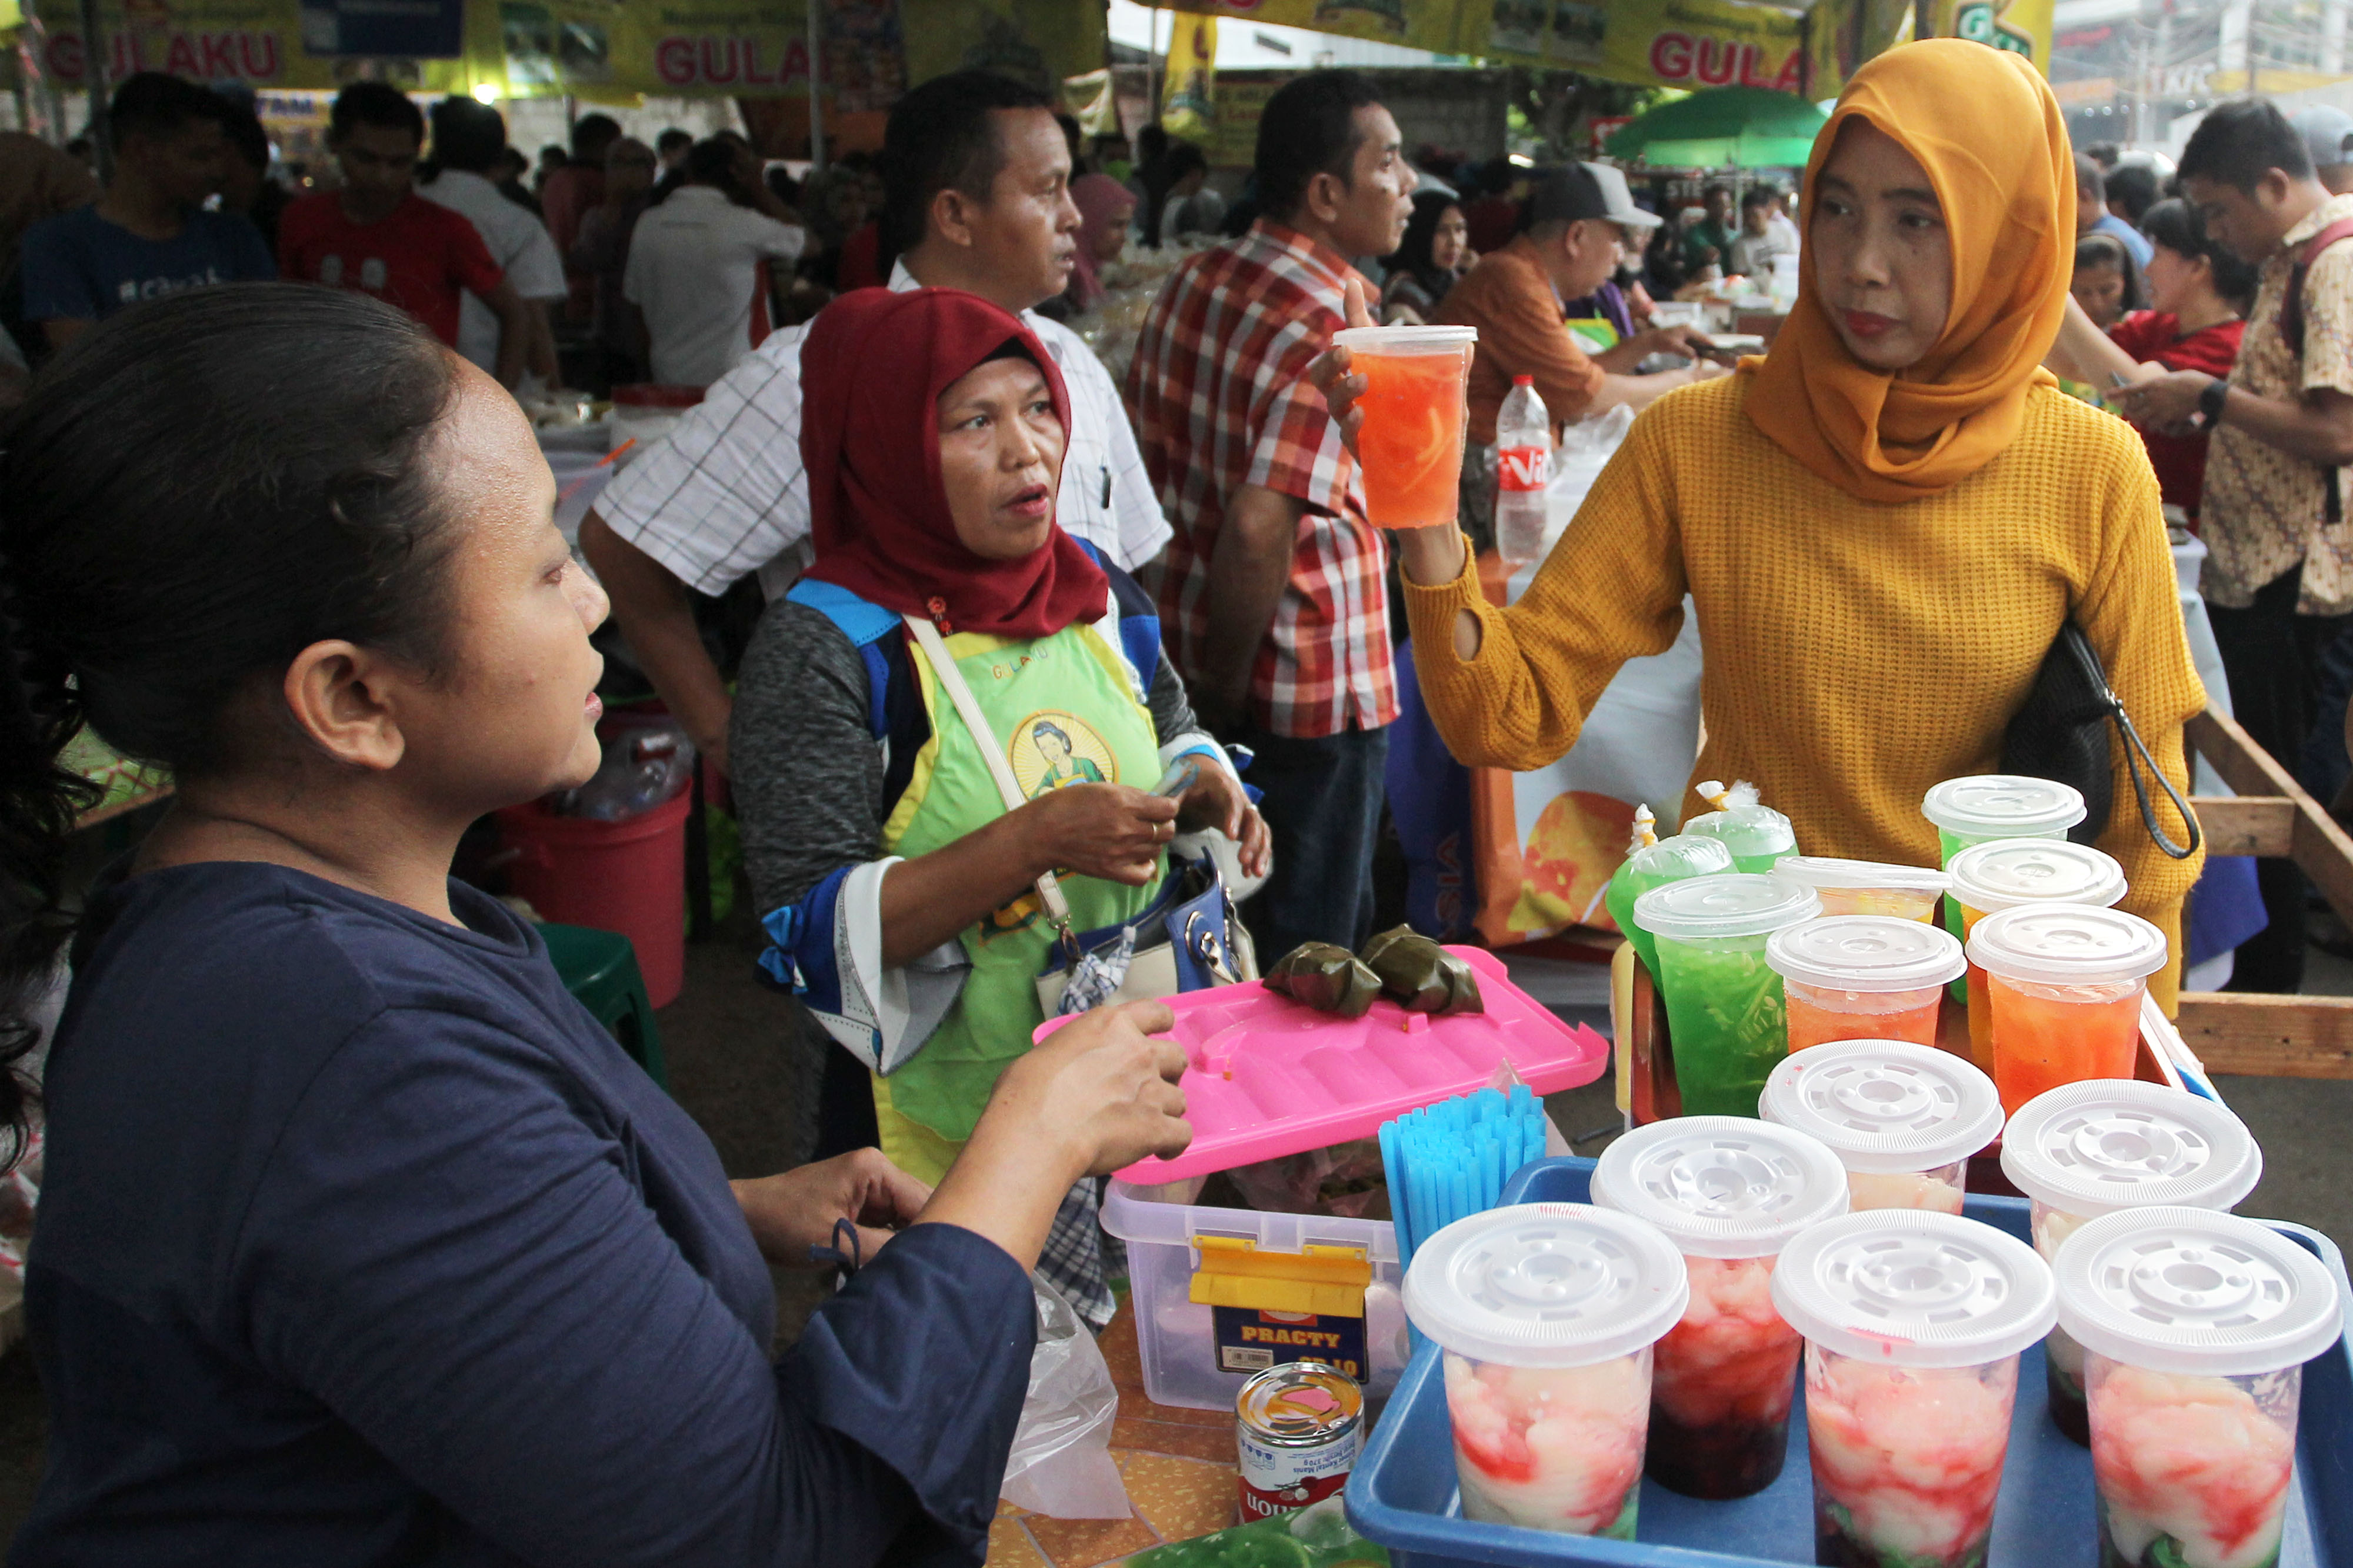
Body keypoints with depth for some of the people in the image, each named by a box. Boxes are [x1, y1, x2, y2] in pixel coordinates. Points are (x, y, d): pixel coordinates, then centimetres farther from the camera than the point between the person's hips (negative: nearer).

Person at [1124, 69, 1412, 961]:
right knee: (1306, 955, 8)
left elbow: (1141, 460, 10)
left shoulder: (1191, 286, 4)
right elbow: (1258, 533, -29)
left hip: (1196, 652, 8)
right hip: (1316, 691, -8)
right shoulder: (1334, 335, -22)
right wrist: (1226, 691, -17)